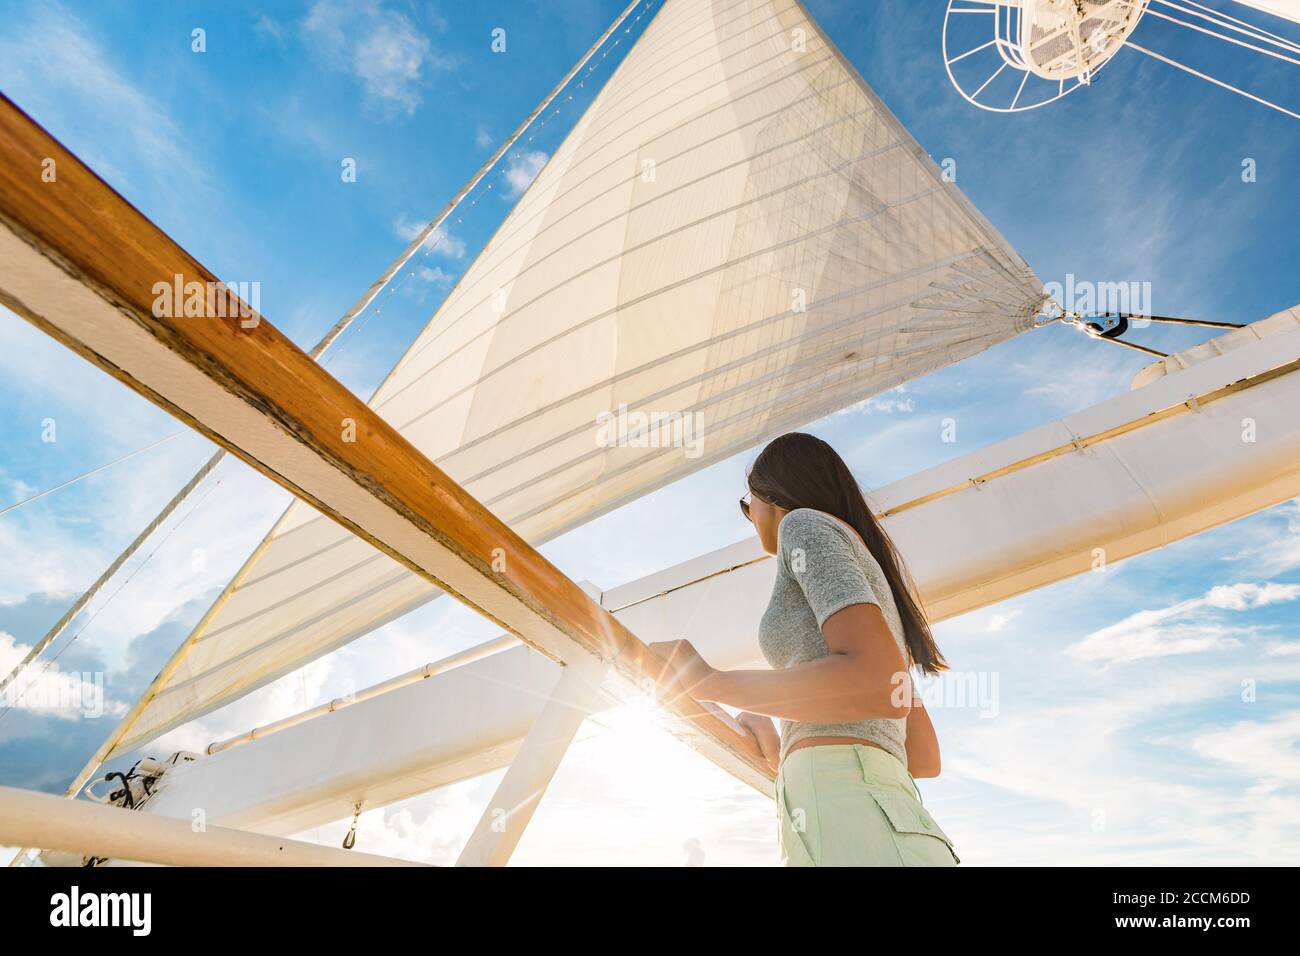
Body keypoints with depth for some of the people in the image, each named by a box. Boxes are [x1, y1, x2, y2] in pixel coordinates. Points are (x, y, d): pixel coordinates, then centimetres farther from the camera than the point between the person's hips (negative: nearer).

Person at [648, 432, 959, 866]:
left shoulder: (806, 522, 3)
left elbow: (883, 686, -15)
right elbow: (925, 758, 26)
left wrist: (707, 681, -6)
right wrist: (785, 755, 35)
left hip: (843, 822, -10)